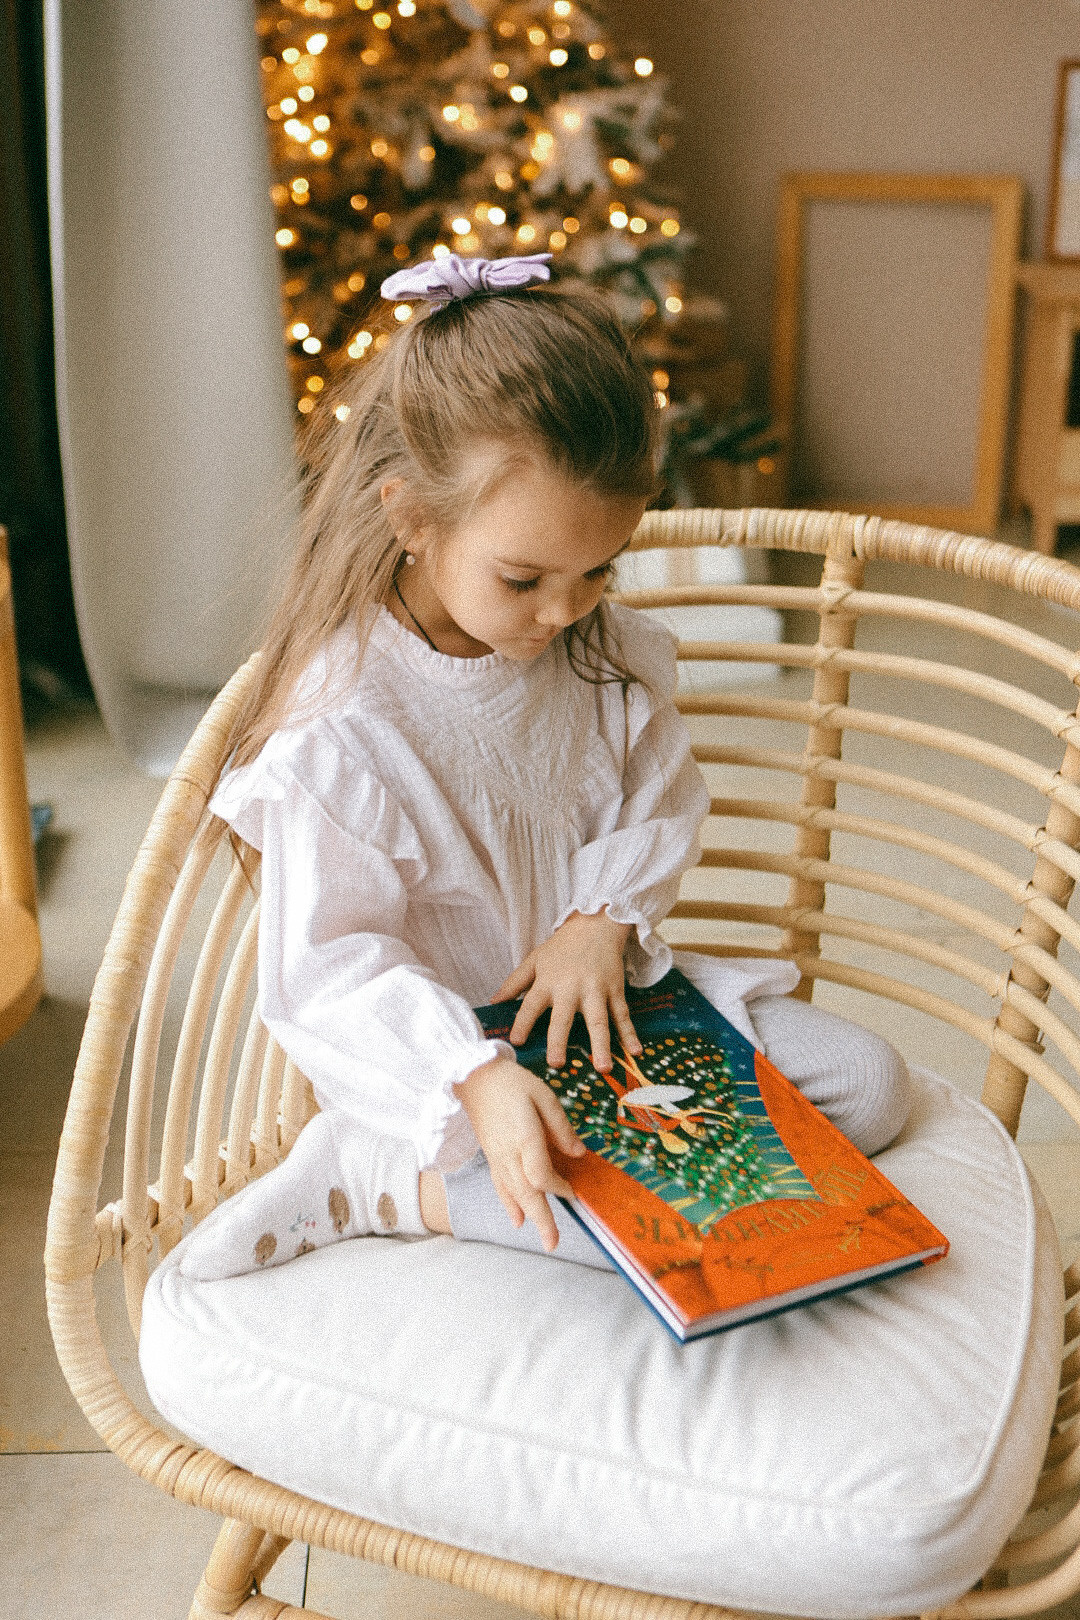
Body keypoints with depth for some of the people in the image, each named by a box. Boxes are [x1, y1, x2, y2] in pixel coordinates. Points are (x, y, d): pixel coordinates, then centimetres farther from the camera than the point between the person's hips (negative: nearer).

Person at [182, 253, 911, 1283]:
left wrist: (605, 921, -13)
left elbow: (661, 806, 7)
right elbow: (332, 966, -22)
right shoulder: (339, 727, -23)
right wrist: (478, 1081, -36)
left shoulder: (608, 651, -4)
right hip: (446, 1055, -8)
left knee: (870, 1083, -2)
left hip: (602, 987, 8)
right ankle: (362, 1169, -8)